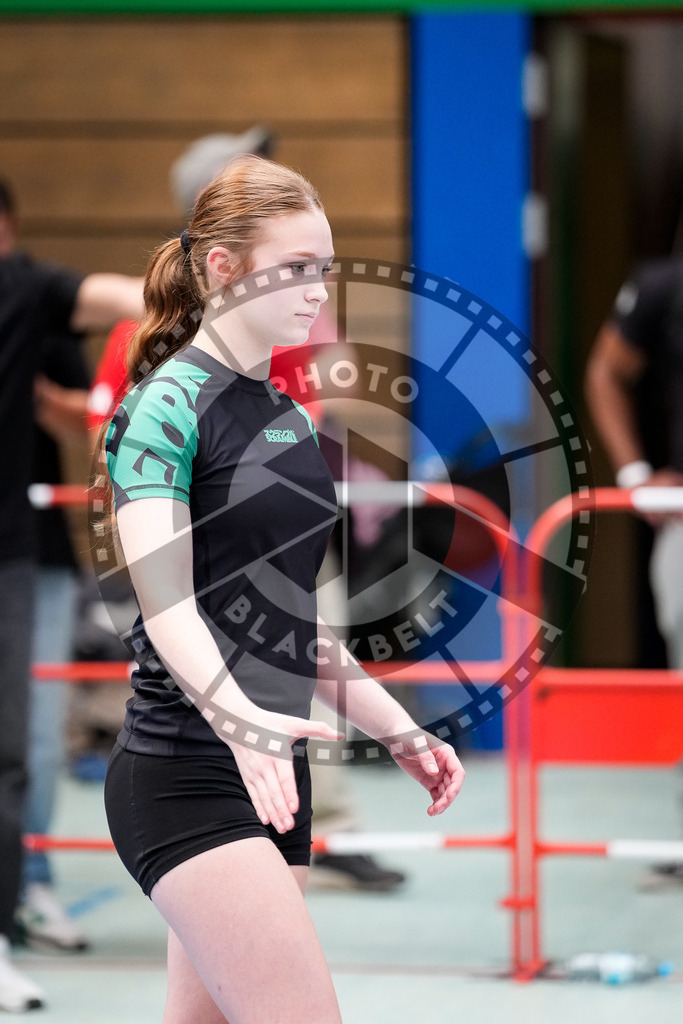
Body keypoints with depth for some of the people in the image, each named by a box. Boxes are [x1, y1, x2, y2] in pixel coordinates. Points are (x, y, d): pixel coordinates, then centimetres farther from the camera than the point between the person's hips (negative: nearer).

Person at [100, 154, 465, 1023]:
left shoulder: (289, 418, 17)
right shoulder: (166, 404, -9)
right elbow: (166, 598, -22)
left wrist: (399, 732, 20)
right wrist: (239, 718, -38)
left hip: (273, 772, 9)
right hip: (185, 776, -8)